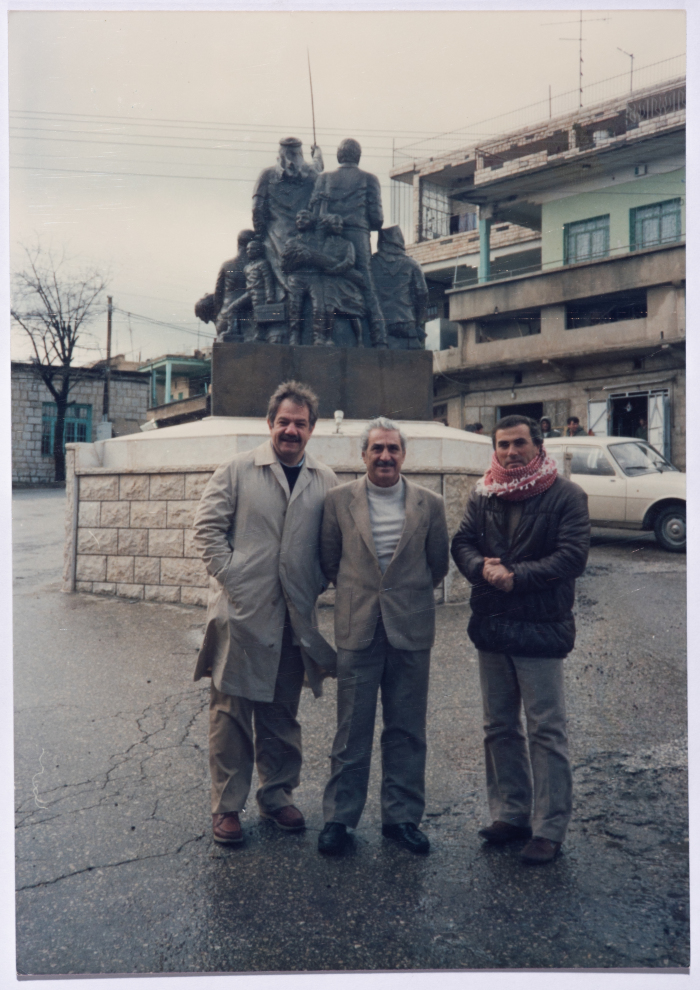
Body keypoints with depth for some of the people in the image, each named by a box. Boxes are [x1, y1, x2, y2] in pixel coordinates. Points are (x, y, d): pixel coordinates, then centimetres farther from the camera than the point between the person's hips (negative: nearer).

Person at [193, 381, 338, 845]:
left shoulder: (325, 480, 9)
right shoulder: (238, 469, 2)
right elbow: (208, 526, -1)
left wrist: (318, 585, 0)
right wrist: (229, 576, -9)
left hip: (294, 614, 3)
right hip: (241, 610, -2)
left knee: (282, 711, 14)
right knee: (232, 709, 4)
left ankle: (277, 793, 29)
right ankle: (227, 805, 16)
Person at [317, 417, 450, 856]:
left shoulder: (430, 504, 1)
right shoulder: (339, 500, 0)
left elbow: (439, 563, 10)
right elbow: (329, 560, 8)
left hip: (411, 630, 1)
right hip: (358, 629, -1)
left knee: (407, 731, 10)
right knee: (352, 730, 7)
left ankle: (402, 815, 25)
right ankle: (340, 816, 22)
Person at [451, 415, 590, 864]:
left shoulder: (566, 496, -6)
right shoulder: (483, 495, 9)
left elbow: (572, 557, -13)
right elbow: (462, 542, 3)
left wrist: (517, 576, -20)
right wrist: (483, 567, -18)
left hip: (541, 629, -5)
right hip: (491, 626, 6)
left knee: (547, 730, 0)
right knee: (500, 727, 14)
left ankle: (549, 829, 12)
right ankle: (511, 814, 29)